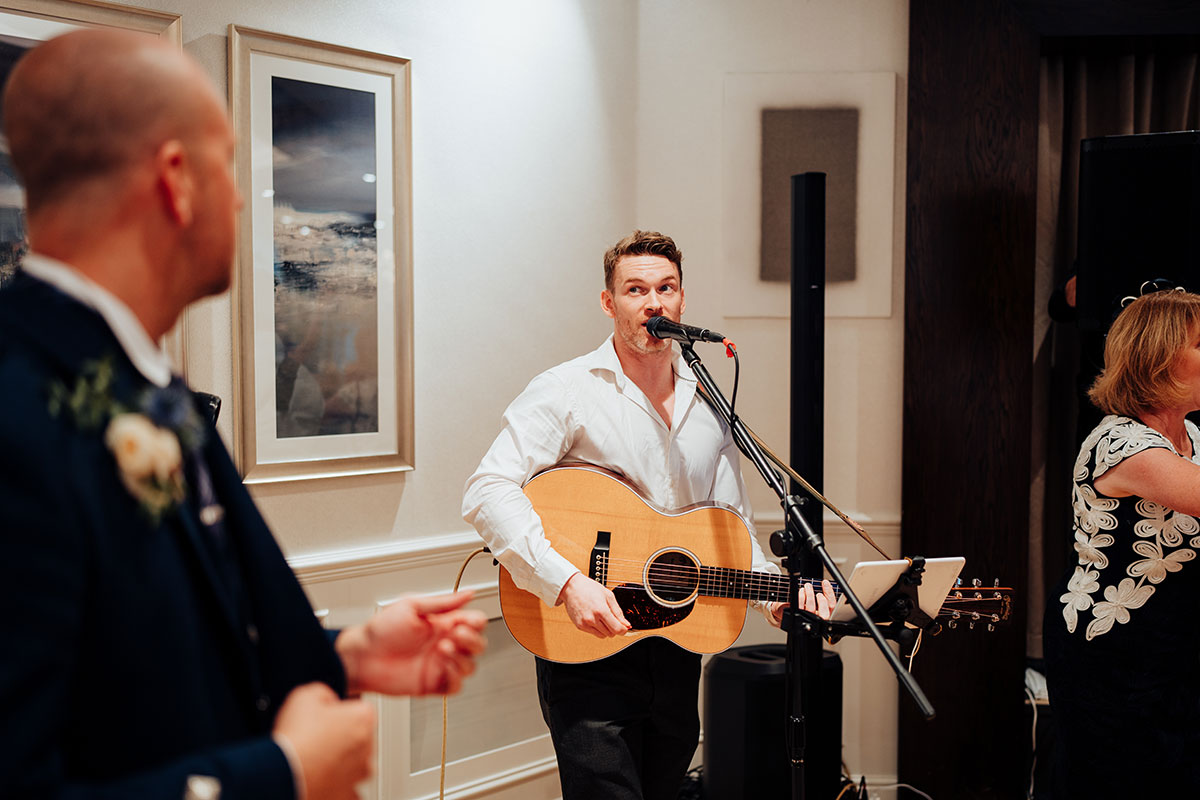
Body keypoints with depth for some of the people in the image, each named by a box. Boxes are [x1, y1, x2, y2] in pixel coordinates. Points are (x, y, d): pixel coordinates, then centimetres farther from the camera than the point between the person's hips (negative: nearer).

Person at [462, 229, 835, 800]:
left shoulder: (710, 406, 11)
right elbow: (487, 493, -19)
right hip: (587, 649, -6)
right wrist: (568, 582, -28)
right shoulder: (568, 392, -8)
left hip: (678, 645, 6)